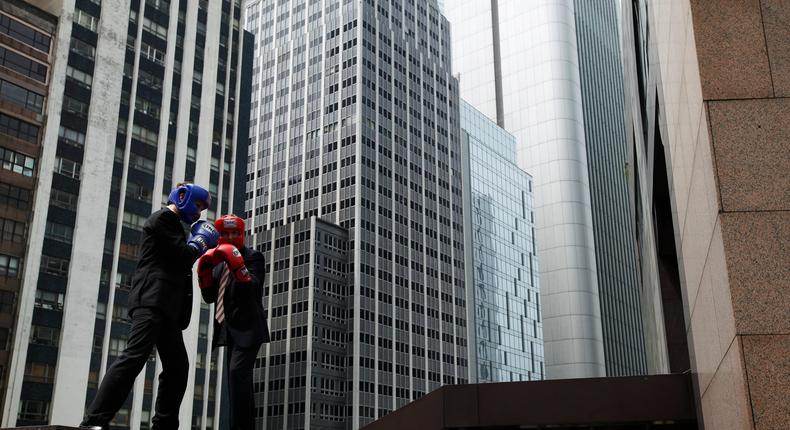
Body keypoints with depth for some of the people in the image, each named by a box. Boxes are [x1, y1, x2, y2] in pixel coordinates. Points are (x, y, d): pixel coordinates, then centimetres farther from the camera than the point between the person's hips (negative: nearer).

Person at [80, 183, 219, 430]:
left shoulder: (173, 225, 29)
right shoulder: (162, 218, 0)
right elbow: (184, 255, -10)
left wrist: (202, 248, 19)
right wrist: (201, 239, 6)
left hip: (166, 306, 10)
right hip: (152, 299, -10)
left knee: (177, 366, 6)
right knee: (135, 354, -22)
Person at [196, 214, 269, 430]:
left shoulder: (253, 257, -3)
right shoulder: (220, 262, 17)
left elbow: (252, 288, -20)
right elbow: (209, 297, 11)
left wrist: (235, 262, -30)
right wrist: (205, 269, -2)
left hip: (247, 327, -8)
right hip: (230, 329, 8)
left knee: (238, 372, -23)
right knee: (239, 379, 13)